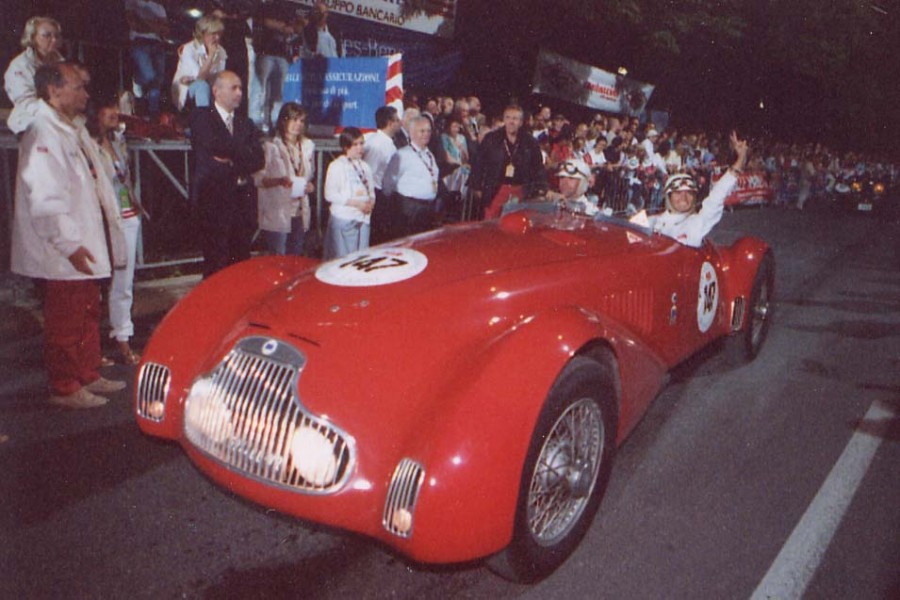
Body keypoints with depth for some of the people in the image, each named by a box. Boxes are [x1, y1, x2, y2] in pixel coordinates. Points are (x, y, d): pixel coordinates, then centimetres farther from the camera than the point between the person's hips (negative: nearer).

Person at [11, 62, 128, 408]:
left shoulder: (76, 130, 15)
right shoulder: (42, 136, -16)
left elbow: (96, 184, 20)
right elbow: (45, 200, -22)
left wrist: (113, 220, 17)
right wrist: (69, 245, -23)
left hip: (86, 248, 10)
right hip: (62, 256, -10)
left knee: (89, 317, 17)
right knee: (64, 324, 1)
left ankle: (89, 377, 29)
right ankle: (64, 389, 13)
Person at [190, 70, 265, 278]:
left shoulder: (246, 123, 19)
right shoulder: (201, 117, 4)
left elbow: (259, 160, 6)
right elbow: (214, 145, -15)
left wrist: (231, 162, -8)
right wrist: (242, 156, -3)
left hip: (243, 200, 4)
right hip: (214, 200, -4)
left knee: (241, 264, 4)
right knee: (216, 266, -4)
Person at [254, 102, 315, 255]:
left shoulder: (308, 146, 11)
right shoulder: (271, 147, -6)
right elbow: (258, 179, -9)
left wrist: (310, 185, 2)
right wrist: (279, 181, -25)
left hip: (300, 214, 5)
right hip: (277, 215, -5)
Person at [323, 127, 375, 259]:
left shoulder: (364, 166, 14)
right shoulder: (336, 166, -4)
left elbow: (371, 190, 19)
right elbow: (330, 194, -11)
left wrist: (371, 202, -5)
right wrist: (356, 203, -16)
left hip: (363, 218, 6)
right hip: (343, 219, -5)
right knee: (341, 258, -4)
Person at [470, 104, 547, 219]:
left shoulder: (531, 143, 6)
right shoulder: (491, 139, 3)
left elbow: (538, 168, 10)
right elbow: (479, 164, 3)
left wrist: (541, 189, 0)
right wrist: (477, 187, 0)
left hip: (521, 192, 1)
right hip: (496, 190, -1)